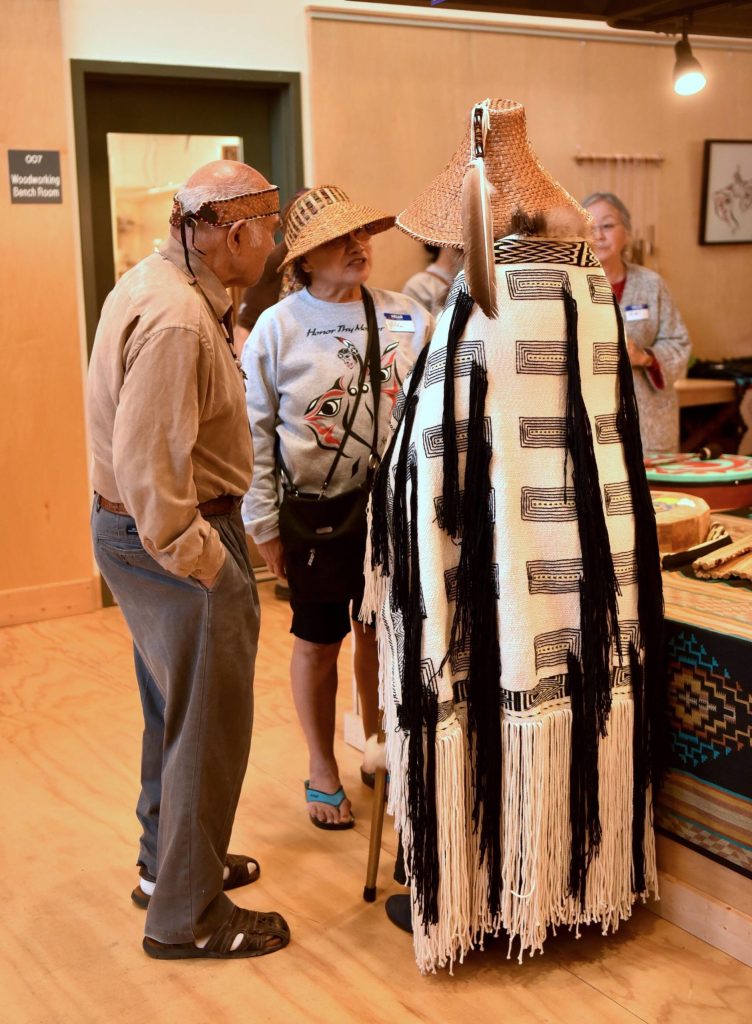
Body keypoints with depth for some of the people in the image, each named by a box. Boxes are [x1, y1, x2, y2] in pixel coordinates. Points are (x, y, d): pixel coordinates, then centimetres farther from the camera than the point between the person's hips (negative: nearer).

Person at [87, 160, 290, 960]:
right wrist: (201, 562, -21)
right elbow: (148, 466, -29)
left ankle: (169, 861, 41)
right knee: (206, 726, 3)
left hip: (137, 529, 11)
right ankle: (186, 916, 19)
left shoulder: (156, 280, 7)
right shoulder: (176, 321, -26)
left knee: (174, 709, 23)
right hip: (173, 537, -11)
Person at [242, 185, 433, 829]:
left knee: (381, 632, 14)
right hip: (317, 512, -2)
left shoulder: (408, 317, 1)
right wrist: (264, 526, -5)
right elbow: (254, 431, -4)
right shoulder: (278, 327, -6)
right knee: (318, 643, 10)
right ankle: (322, 769, 29)